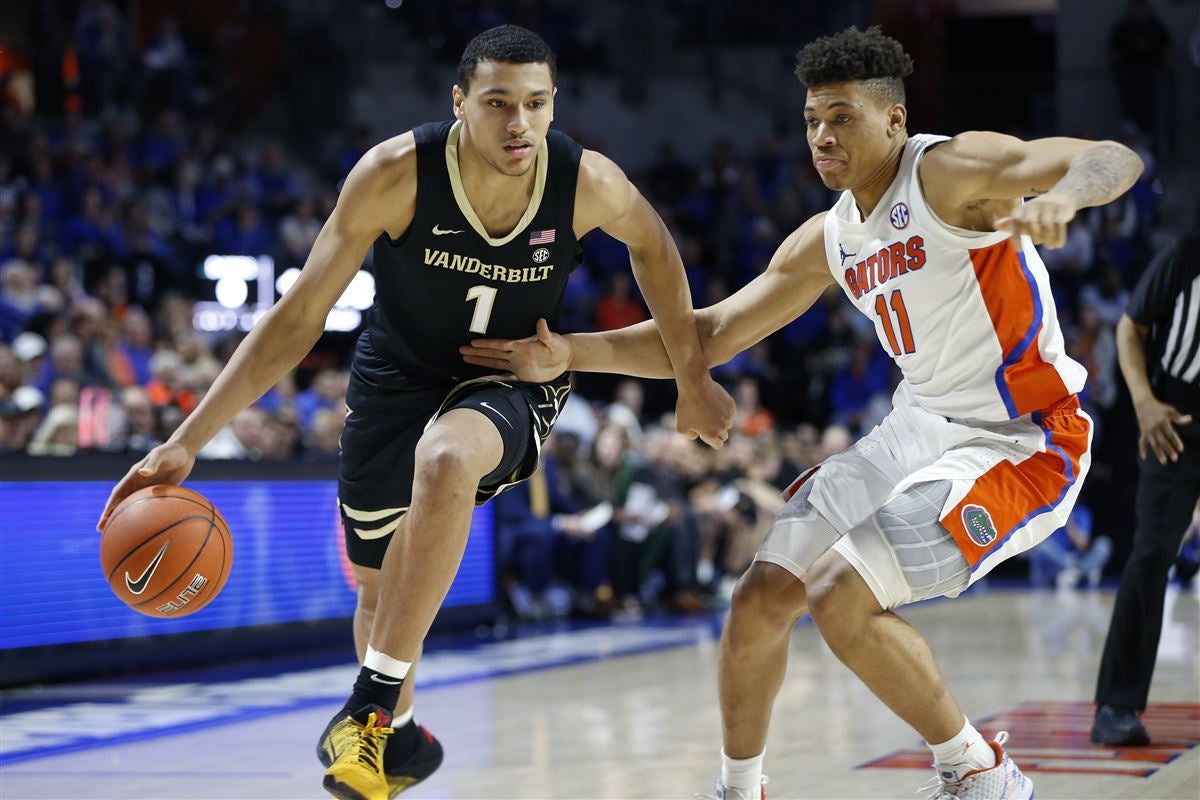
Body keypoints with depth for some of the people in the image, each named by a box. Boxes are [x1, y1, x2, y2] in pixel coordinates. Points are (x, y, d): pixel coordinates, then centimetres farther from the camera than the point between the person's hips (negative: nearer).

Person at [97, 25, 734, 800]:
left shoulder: (589, 182, -22)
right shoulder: (397, 173, -25)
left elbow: (651, 244, 3)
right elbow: (300, 313, -20)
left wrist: (693, 377, 10)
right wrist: (188, 440, -25)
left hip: (511, 385, -1)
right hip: (397, 378, 1)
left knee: (446, 459, -37)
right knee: (380, 594, 13)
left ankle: (373, 702, -28)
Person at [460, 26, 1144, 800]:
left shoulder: (951, 170, -16)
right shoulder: (828, 241, 7)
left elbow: (1115, 160, -29)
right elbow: (709, 335, 11)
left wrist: (1059, 196, -53)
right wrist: (570, 352, 1)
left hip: (1023, 442, -8)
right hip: (922, 424, 8)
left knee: (843, 600, -21)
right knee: (762, 596, 2)